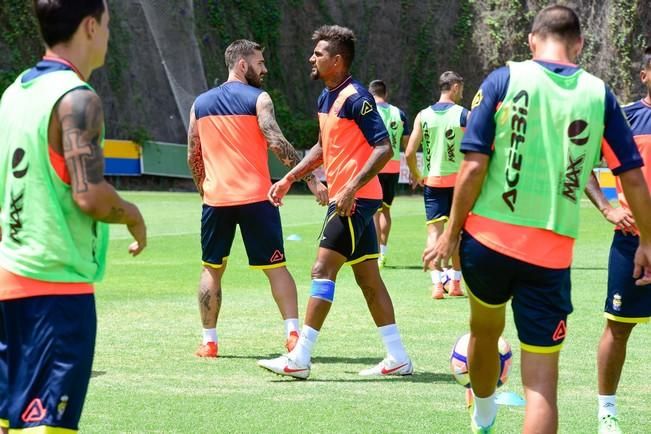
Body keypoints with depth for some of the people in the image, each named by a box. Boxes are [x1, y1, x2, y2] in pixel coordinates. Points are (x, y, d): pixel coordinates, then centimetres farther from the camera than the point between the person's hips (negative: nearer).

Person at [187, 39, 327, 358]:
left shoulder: (201, 103, 11)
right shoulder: (258, 99, -4)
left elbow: (193, 156, 14)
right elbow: (277, 143, -16)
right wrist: (311, 179, -15)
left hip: (216, 198, 4)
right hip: (255, 198, -3)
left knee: (212, 269, 13)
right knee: (275, 267, 4)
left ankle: (209, 341, 11)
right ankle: (293, 333, -5)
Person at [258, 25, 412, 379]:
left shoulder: (356, 98, -16)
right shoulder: (326, 98, 13)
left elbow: (383, 148, -21)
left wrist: (351, 189, -26)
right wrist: (288, 180, 21)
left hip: (354, 199, -10)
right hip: (345, 199, 10)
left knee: (323, 270, -10)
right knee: (368, 278, 10)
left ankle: (299, 359, -10)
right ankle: (397, 357, 13)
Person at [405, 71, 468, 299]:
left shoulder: (423, 116, 1)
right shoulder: (464, 115, -5)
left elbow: (409, 153, -2)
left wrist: (416, 175, 15)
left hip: (433, 180, 1)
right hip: (459, 179, -1)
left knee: (434, 230, -1)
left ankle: (437, 282, -15)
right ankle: (456, 282, 18)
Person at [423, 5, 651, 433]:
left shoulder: (503, 81, -2)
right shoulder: (598, 94, 2)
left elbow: (474, 166, -7)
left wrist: (450, 234, 1)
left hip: (489, 238, 1)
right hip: (552, 253, -1)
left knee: (485, 329, 29)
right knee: (542, 381, 0)